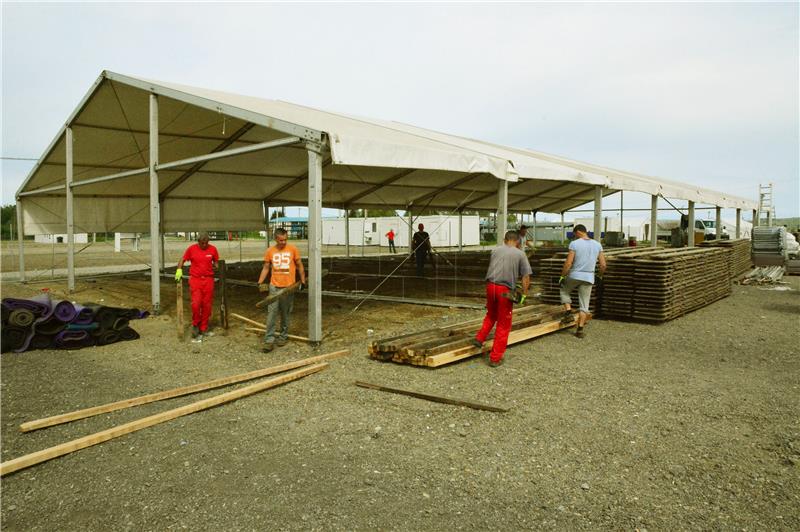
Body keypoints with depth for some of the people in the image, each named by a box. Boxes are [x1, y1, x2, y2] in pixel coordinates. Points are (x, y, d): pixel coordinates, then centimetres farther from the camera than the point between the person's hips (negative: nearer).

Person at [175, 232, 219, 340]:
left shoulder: (213, 249, 1)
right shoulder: (191, 249, -2)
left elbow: (216, 261, 15)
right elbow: (183, 260, 7)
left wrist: (215, 266, -4)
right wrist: (179, 270, -7)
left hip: (208, 279, 2)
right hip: (195, 279, -1)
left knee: (207, 305, 5)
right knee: (196, 303, -12)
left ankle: (204, 328, 18)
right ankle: (195, 324, 12)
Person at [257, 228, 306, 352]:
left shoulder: (293, 249, -1)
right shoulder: (270, 251, 3)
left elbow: (299, 265, 7)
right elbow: (266, 268, 7)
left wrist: (303, 280, 1)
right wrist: (260, 282, -4)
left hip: (288, 287, -1)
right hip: (274, 287, 1)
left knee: (285, 314, 10)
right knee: (271, 313, -5)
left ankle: (283, 336, 24)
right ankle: (269, 340, -2)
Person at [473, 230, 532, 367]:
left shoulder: (495, 250, 11)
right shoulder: (520, 254, 2)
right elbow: (526, 276, -5)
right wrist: (525, 293, -2)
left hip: (490, 285, 3)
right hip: (505, 289, -3)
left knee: (491, 315, 29)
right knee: (503, 325, 7)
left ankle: (479, 338, 20)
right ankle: (495, 357, 9)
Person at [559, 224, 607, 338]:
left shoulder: (574, 244, -10)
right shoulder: (597, 245, 3)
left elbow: (568, 263, -14)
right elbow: (603, 265, 3)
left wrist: (562, 276, -3)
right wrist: (600, 276, 20)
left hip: (574, 276, -3)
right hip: (589, 278, 3)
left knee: (564, 290, 27)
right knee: (584, 305, 10)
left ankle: (568, 313, 11)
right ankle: (580, 330, 8)